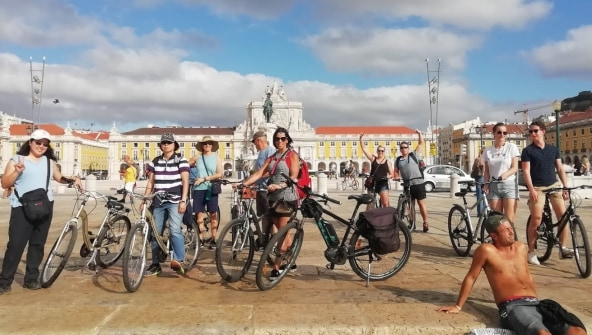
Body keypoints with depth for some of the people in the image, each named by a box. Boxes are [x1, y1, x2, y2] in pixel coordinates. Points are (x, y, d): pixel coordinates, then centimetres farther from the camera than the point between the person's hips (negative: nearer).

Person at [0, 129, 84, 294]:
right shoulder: (16, 159, 3)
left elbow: (59, 178, 23)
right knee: (15, 244, -7)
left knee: (38, 244, 8)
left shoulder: (49, 161, 13)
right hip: (22, 208, -3)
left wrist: (73, 179, 4)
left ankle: (31, 279, 17)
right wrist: (17, 171, -18)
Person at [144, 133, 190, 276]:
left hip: (175, 201, -5)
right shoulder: (155, 162, 13)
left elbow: (185, 181, -6)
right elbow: (150, 182, 15)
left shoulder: (181, 160, 0)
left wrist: (183, 201, -14)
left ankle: (179, 260, -16)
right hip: (158, 202, 5)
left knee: (175, 230, -19)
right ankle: (155, 264, 15)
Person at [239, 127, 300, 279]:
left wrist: (278, 186, -29)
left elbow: (293, 177, -14)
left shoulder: (292, 155, -2)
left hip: (286, 197, -6)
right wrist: (243, 184, -5)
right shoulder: (272, 157, 15)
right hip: (273, 197, 6)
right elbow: (258, 173, 7)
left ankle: (276, 267, -1)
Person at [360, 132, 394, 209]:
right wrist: (361, 138, -7)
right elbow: (364, 148, 3)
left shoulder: (387, 162, 6)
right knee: (370, 203, 4)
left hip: (383, 184, -1)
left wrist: (387, 177, -14)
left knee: (385, 204, -10)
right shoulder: (373, 159, 7)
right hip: (372, 183, 1)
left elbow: (391, 174, 8)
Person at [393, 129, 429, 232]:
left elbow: (421, 144, 5)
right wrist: (397, 177, -4)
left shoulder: (413, 155, 5)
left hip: (418, 183, -3)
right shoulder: (398, 160, 13)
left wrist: (419, 134, -4)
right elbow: (396, 171, 16)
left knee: (421, 203, -3)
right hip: (407, 185, 3)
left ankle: (425, 223, 2)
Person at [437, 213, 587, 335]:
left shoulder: (521, 247, 19)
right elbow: (471, 278, 5)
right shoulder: (486, 250, -1)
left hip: (535, 304, 7)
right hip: (512, 307, -7)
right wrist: (458, 306, 9)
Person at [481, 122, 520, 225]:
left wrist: (504, 175, -23)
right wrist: (486, 184, -5)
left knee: (509, 219, -7)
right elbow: (486, 170, 10)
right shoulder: (488, 150, 7)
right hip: (493, 186, 2)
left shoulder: (512, 147, 0)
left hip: (509, 185, -2)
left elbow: (515, 168, -5)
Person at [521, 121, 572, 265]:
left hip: (554, 185, 4)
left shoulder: (553, 149, 10)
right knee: (536, 220, -10)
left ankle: (563, 248, 10)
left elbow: (560, 169, 10)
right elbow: (526, 171, -8)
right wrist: (531, 189, -17)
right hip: (537, 188, -4)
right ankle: (531, 252, 1)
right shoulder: (528, 150, -2)